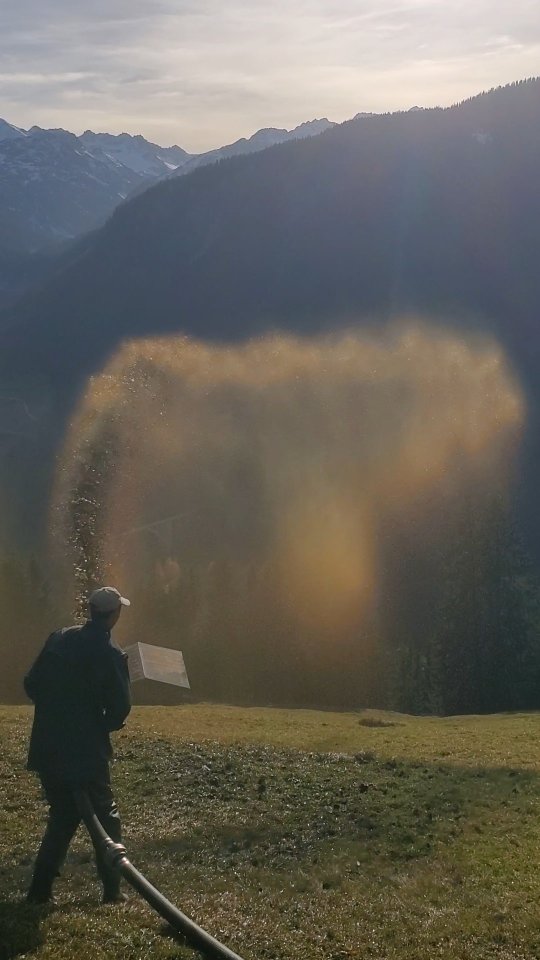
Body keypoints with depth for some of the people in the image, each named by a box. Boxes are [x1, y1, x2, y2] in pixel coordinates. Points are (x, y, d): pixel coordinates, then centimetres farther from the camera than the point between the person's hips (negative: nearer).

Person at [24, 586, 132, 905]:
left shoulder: (60, 639, 3)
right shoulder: (111, 654, -13)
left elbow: (32, 684, 7)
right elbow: (120, 707, -12)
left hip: (47, 747, 5)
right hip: (86, 751, -5)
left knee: (63, 816, 19)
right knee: (106, 819, 11)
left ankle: (41, 888, 14)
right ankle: (112, 889, 12)